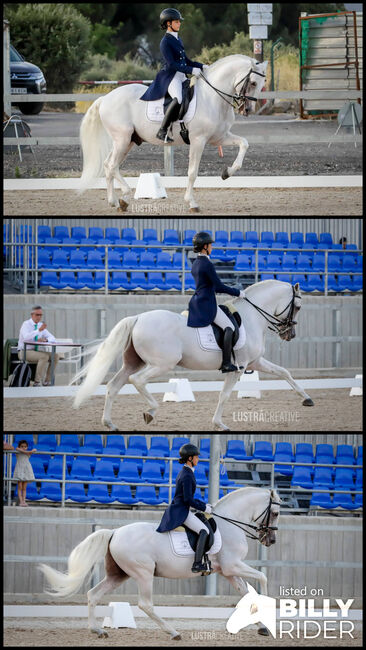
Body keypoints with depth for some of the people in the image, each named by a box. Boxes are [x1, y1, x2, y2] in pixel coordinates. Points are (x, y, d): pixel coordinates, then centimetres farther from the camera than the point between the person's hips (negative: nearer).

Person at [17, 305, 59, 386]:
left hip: (36, 351, 7)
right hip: (24, 352, -7)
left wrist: (45, 339, -17)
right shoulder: (26, 324, -11)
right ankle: (37, 382, -27)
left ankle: (47, 381, -9)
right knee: (44, 356, -31)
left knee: (55, 356, -11)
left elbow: (52, 338, 6)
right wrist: (39, 330, -39)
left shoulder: (41, 325, 9)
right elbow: (26, 337, -31)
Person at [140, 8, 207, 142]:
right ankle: (162, 131, -32)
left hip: (181, 76, 10)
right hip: (170, 77, -10)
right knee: (179, 99, -34)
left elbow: (185, 60, 24)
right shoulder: (165, 42, -9)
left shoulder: (177, 40, 18)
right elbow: (171, 64, -18)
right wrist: (191, 70, -23)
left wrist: (201, 66, 11)